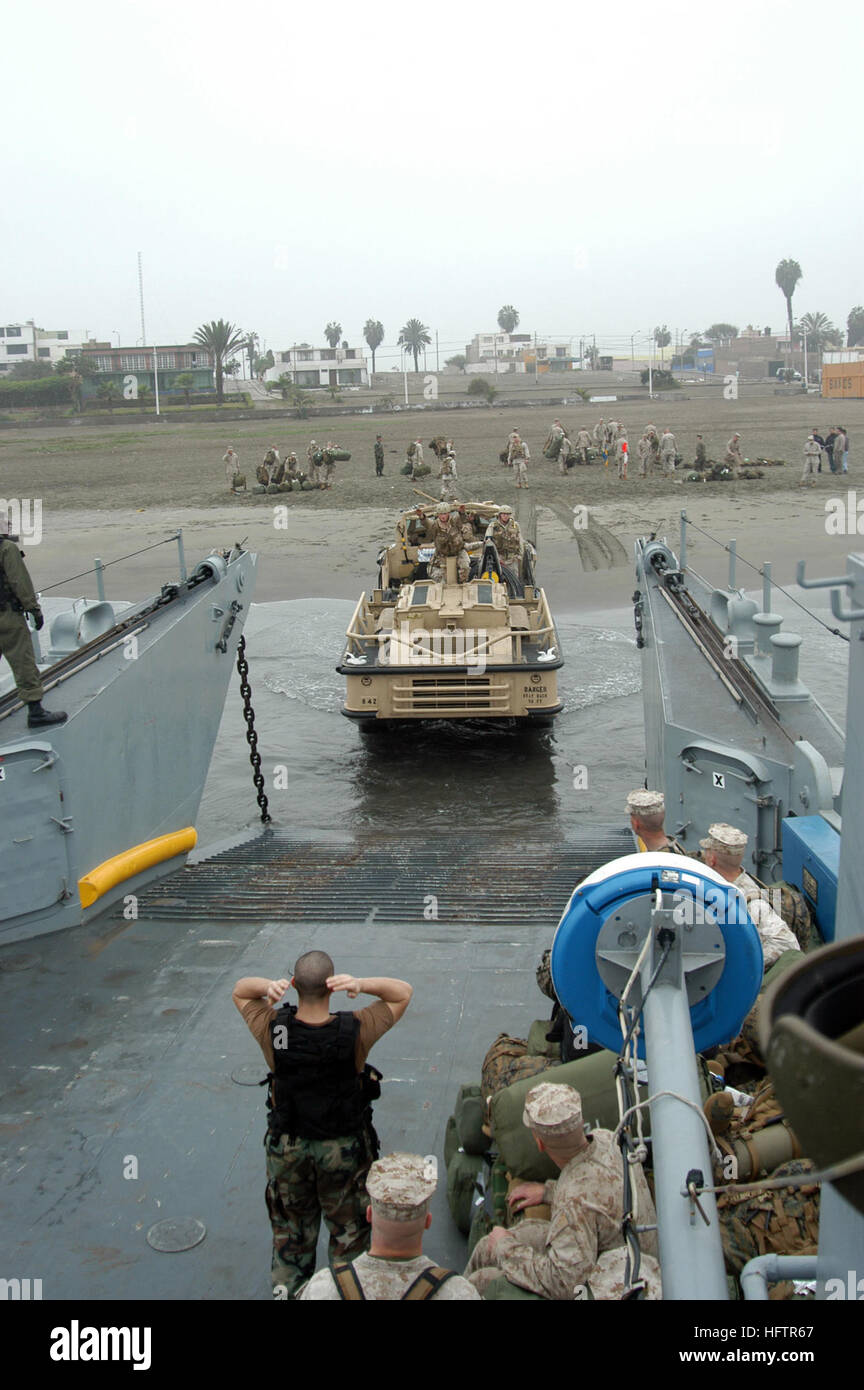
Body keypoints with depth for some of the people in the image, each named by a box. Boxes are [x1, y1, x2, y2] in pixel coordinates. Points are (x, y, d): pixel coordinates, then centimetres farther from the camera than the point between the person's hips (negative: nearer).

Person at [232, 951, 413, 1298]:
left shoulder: (273, 1030, -22)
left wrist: (269, 986, -26)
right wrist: (361, 984, -31)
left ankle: (287, 1290, 38)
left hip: (287, 1147, 2)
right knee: (348, 1230, 20)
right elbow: (404, 992, -12)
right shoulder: (355, 1031, -26)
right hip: (344, 1149, -2)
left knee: (290, 1232, 23)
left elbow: (239, 990, -3)